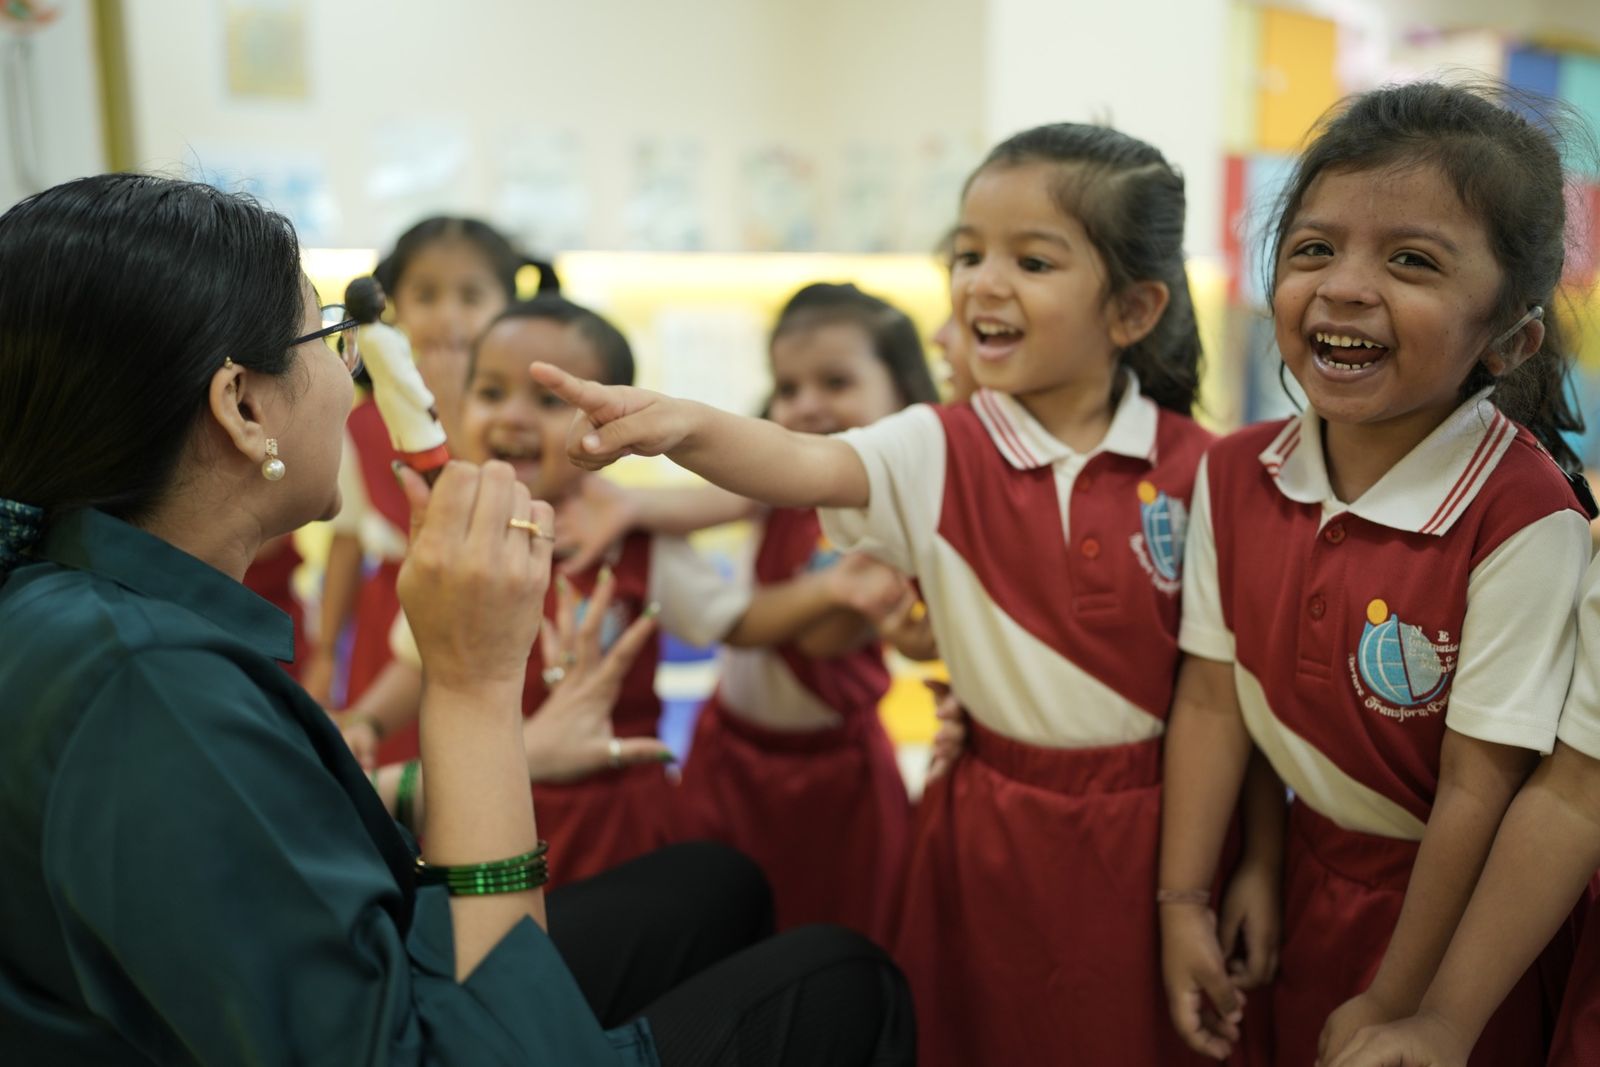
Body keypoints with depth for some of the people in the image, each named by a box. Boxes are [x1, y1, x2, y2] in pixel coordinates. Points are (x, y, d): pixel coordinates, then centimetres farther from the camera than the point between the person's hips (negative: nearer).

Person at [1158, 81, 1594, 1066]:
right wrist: (1184, 901, -4)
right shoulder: (1235, 476, -10)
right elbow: (1212, 697, -5)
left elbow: (1479, 785, -20)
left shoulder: (1521, 520, -26)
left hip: (1453, 901, -4)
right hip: (1309, 873, 4)